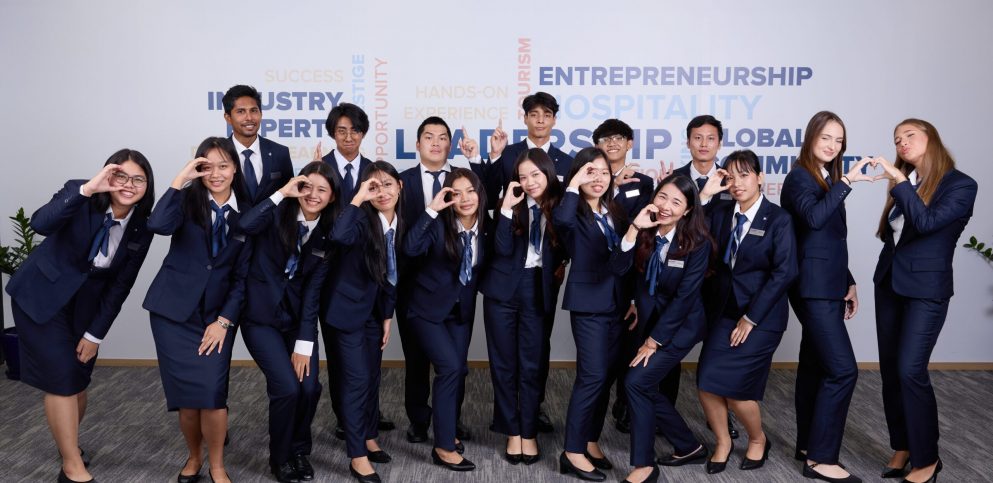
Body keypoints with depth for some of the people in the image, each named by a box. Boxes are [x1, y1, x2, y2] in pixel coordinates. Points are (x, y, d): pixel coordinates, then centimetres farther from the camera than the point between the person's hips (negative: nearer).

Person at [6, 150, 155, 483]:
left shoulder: (141, 229, -10)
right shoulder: (79, 195, -19)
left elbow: (121, 284, -4)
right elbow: (40, 224, -39)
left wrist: (96, 334, -4)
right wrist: (86, 190, -47)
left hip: (85, 304, 4)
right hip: (41, 295, -4)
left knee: (79, 379, 9)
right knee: (61, 378, -8)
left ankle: (67, 442, 39)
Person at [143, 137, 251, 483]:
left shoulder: (246, 213, 2)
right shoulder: (188, 199, -2)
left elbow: (242, 275, 1)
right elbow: (158, 225, -25)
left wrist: (224, 320, -6)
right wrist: (181, 179, -25)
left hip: (217, 314, 1)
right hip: (174, 310, 0)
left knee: (212, 391, -11)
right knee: (185, 394, 2)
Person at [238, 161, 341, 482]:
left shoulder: (328, 234, -1)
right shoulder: (279, 214, -9)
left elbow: (313, 289, -5)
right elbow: (245, 226, -32)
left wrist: (304, 344, -11)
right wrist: (281, 192, -27)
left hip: (298, 317, 3)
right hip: (262, 315, -3)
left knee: (309, 388, -9)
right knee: (287, 387, -15)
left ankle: (300, 452, 21)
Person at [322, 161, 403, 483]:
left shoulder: (401, 225, -1)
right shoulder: (362, 219, -20)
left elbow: (392, 275, 9)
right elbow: (339, 237, -46)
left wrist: (388, 315, 10)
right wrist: (358, 198, -39)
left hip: (374, 309, 7)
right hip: (346, 307, -7)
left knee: (373, 376, 15)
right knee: (356, 379, -6)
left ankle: (369, 439, 32)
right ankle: (357, 456, 3)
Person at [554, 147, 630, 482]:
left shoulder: (616, 213, 12)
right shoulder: (576, 213, -7)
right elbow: (561, 220, -32)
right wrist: (574, 185, -21)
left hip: (617, 301, 6)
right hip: (589, 302, -6)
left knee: (606, 376, 10)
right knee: (592, 376, -11)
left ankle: (590, 441, 22)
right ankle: (572, 452, -3)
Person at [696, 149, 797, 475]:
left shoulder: (778, 219, -6)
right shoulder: (719, 215, 7)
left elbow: (784, 273, -13)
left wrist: (750, 318, -15)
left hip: (760, 315, -4)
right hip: (723, 311, 4)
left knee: (732, 384, -10)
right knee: (707, 383, -5)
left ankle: (758, 439, 21)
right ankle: (723, 442, 22)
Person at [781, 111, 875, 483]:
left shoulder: (829, 180, 16)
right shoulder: (800, 177, -9)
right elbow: (814, 218, -29)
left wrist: (848, 282, 20)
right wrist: (847, 182, -28)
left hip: (828, 286, 9)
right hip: (813, 288, -9)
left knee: (815, 365, 13)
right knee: (842, 369, -14)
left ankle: (808, 446, 21)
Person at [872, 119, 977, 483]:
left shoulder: (961, 185, -9)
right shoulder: (904, 181, 8)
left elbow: (927, 222, -24)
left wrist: (900, 182, -24)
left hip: (926, 288, -6)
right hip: (889, 283, 7)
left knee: (910, 371, -12)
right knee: (890, 370, 8)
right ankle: (902, 447, 21)